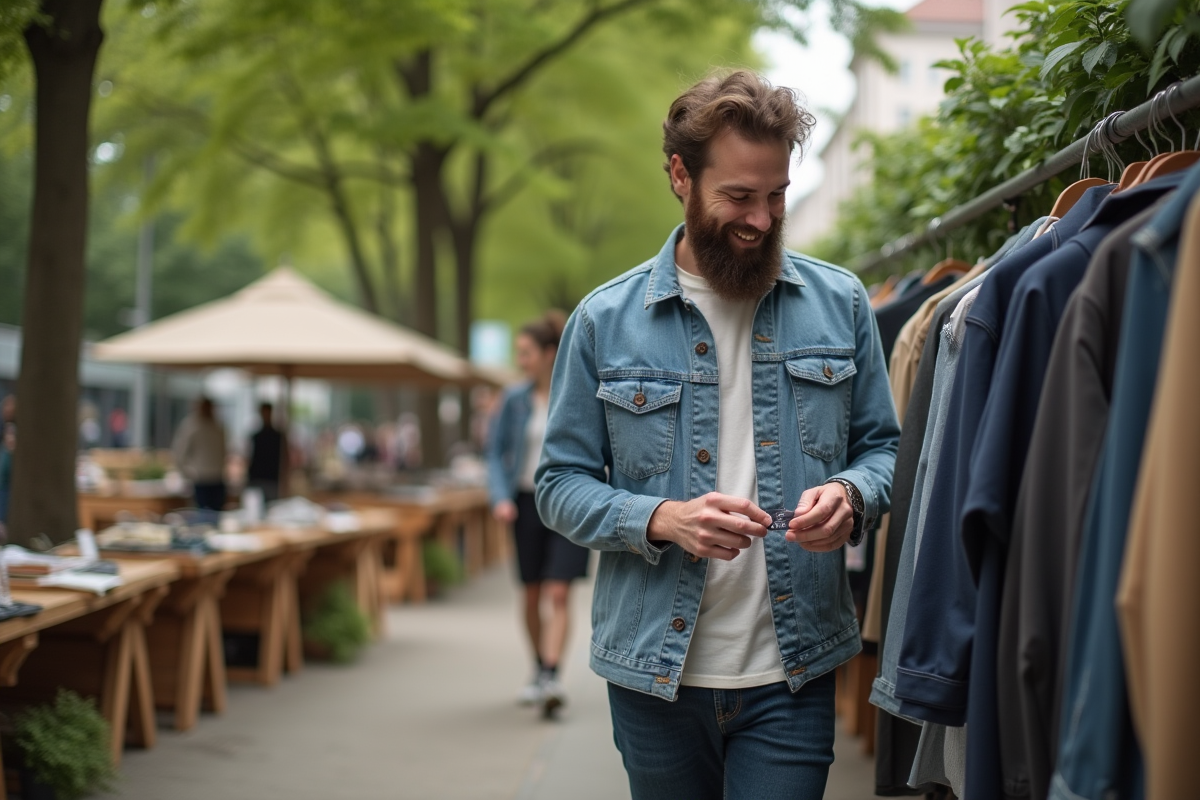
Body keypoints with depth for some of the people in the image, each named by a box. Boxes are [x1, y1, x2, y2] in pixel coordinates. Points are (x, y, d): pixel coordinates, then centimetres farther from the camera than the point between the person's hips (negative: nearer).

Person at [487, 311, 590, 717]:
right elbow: (496, 452, 5)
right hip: (528, 501, 3)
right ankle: (540, 671, 29)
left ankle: (552, 679, -19)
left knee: (559, 594, -13)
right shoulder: (515, 400, 2)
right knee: (532, 595, 11)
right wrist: (501, 498, -9)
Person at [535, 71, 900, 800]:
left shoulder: (841, 304, 4)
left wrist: (850, 494, -14)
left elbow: (883, 447, 10)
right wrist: (661, 519, -18)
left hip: (791, 677, 0)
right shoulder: (606, 320, -1)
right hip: (654, 676, 0)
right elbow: (561, 486, 1)